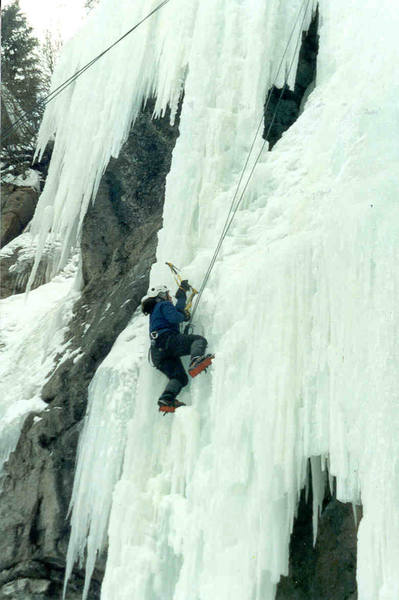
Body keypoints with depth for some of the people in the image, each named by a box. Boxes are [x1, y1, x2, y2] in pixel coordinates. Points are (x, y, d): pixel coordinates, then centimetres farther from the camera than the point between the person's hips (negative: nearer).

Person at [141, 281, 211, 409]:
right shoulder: (164, 304, 11)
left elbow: (176, 309, 51)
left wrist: (182, 291, 62)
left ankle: (166, 399, -26)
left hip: (157, 352, 8)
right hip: (167, 340, -8)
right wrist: (184, 316, 12)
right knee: (199, 340, -15)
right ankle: (196, 360, -45)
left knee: (180, 378, -2)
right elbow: (174, 317, -10)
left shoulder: (154, 311, 38)